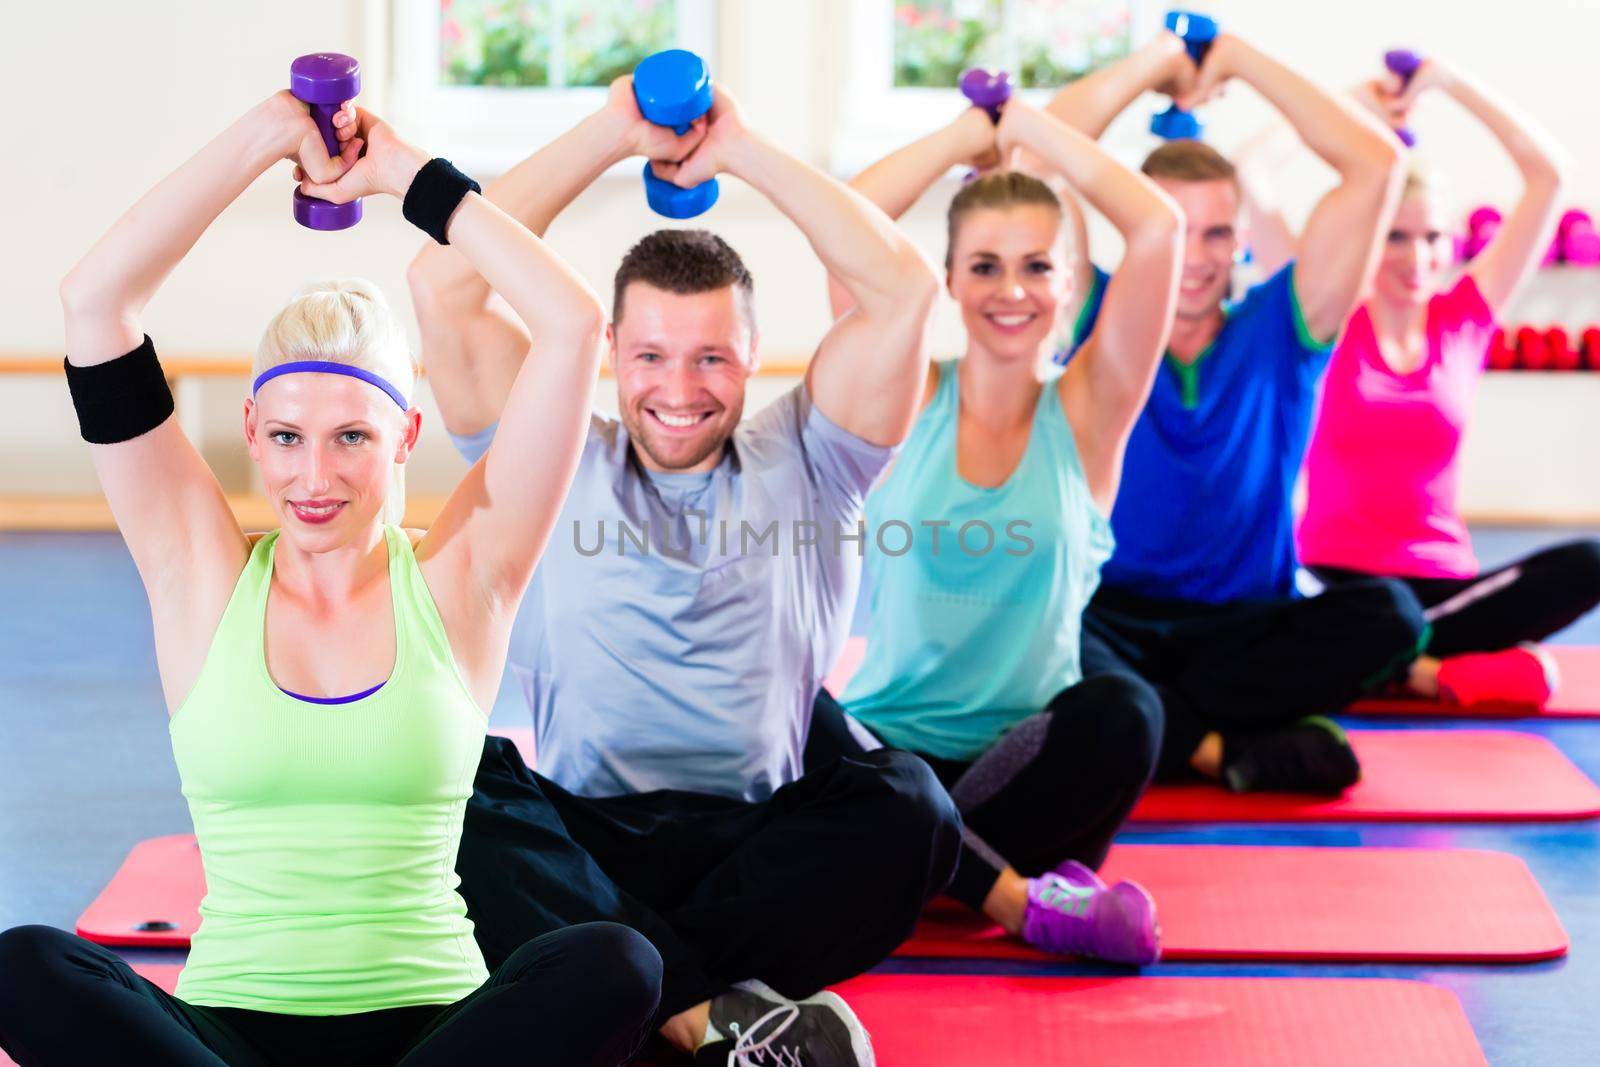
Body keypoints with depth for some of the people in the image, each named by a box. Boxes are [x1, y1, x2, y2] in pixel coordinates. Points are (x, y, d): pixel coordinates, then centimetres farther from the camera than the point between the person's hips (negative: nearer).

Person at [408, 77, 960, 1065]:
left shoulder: (804, 465, 13)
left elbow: (906, 290, 0)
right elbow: (443, 286, 2)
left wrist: (741, 150, 2)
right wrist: (613, 136, 3)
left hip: (764, 848, 0)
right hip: (577, 843, 0)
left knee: (905, 806, -31)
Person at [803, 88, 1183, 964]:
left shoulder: (1086, 415, 4)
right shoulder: (908, 404, 5)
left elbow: (1159, 232, -8)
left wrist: (1032, 126, 2)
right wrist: (967, 134, 4)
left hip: (1022, 756, -1)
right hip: (886, 750, 1)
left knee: (1122, 712, -34)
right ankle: (1018, 897, -31)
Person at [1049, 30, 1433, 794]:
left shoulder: (1280, 330, 5)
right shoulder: (1102, 326, 3)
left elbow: (1377, 165, -3)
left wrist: (1237, 59, 0)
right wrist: (1158, 59, 2)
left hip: (1248, 627, 2)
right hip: (1112, 619, -1)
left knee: (1386, 613, -29)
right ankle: (1229, 747, -31)